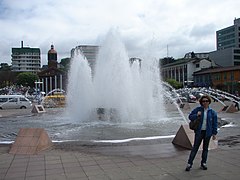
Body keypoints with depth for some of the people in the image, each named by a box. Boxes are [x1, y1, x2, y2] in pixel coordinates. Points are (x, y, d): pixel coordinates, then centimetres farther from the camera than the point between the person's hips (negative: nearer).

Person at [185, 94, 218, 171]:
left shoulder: (212, 112, 1)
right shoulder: (198, 109, -2)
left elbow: (215, 123, 4)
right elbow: (190, 116, 1)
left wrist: (214, 133, 2)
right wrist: (196, 115, -18)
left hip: (208, 132, 2)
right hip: (199, 132, -2)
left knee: (205, 148, 12)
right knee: (195, 148, -1)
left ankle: (203, 163, 24)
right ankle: (189, 163, 5)